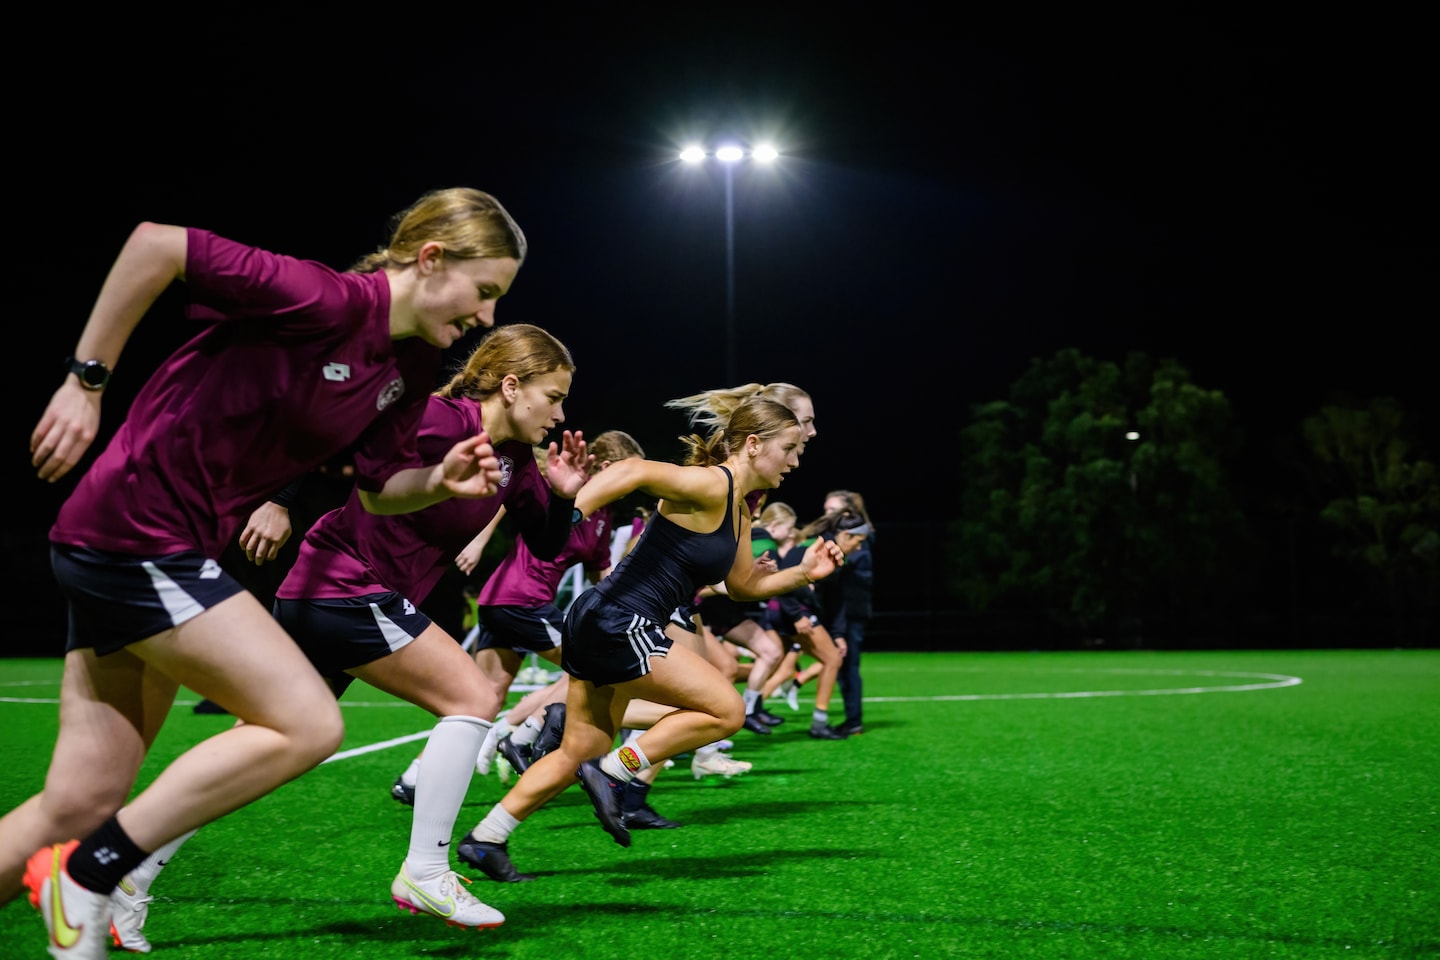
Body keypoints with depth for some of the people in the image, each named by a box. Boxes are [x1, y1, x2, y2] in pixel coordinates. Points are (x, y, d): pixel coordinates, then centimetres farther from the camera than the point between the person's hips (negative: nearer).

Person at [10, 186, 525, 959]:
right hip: (138, 527, -9)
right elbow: (158, 243, -21)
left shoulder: (413, 366, 8)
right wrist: (86, 380, -18)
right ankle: (88, 876, -6)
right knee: (308, 724, -12)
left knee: (80, 805, 8)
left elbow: (378, 488, 16)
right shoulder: (332, 301, -19)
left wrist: (441, 481, -5)